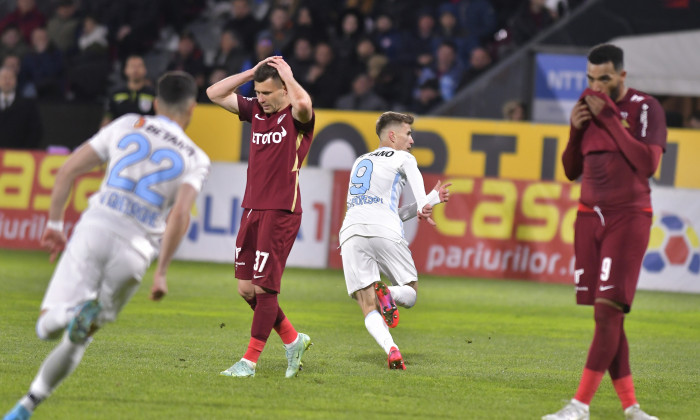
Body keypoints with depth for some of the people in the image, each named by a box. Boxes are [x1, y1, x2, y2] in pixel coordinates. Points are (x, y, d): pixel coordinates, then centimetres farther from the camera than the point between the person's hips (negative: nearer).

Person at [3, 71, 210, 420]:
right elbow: (180, 215, -7)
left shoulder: (127, 126, 15)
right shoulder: (195, 159, 10)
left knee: (47, 326, 1)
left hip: (94, 230, 0)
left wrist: (54, 224, 21)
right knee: (79, 338, 16)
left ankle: (71, 311, -32)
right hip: (135, 250, 0)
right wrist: (161, 271, -4)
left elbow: (68, 170, 11)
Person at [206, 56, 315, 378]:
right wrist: (253, 71, 7)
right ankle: (292, 340, 23)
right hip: (252, 209, 7)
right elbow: (215, 94, 16)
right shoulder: (255, 110, 13)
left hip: (281, 212, -7)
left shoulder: (296, 117, -7)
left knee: (264, 287, -7)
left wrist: (287, 75, -14)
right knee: (246, 288, 6)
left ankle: (250, 361, -2)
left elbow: (303, 103, -32)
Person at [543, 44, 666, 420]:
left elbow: (647, 163, -19)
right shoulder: (590, 107, 12)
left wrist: (610, 118, -17)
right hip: (590, 216, 6)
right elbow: (571, 170, 16)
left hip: (628, 218, -6)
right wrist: (576, 129, -2)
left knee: (609, 310, -14)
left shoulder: (646, 108, -6)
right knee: (604, 316, 2)